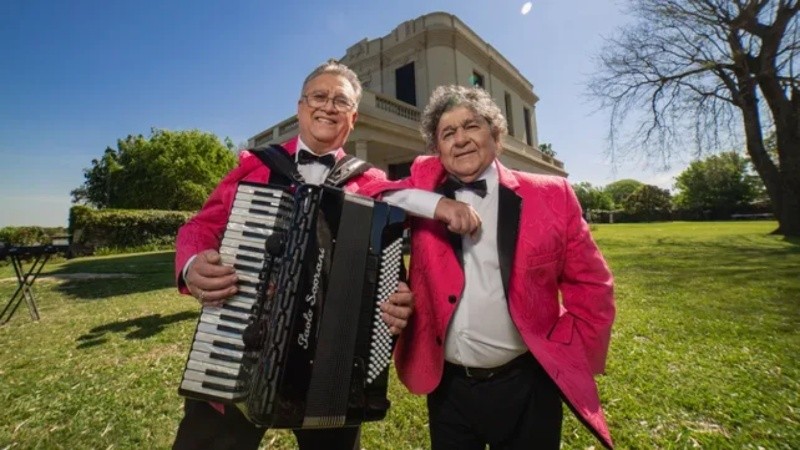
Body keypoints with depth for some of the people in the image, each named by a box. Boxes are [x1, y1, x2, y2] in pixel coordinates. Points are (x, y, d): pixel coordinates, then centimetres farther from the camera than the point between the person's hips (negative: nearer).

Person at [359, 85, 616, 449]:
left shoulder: (551, 195, -4)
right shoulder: (425, 185, -1)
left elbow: (591, 287, 1)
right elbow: (365, 189, -9)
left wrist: (566, 355, -3)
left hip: (526, 385, -1)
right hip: (446, 385, 2)